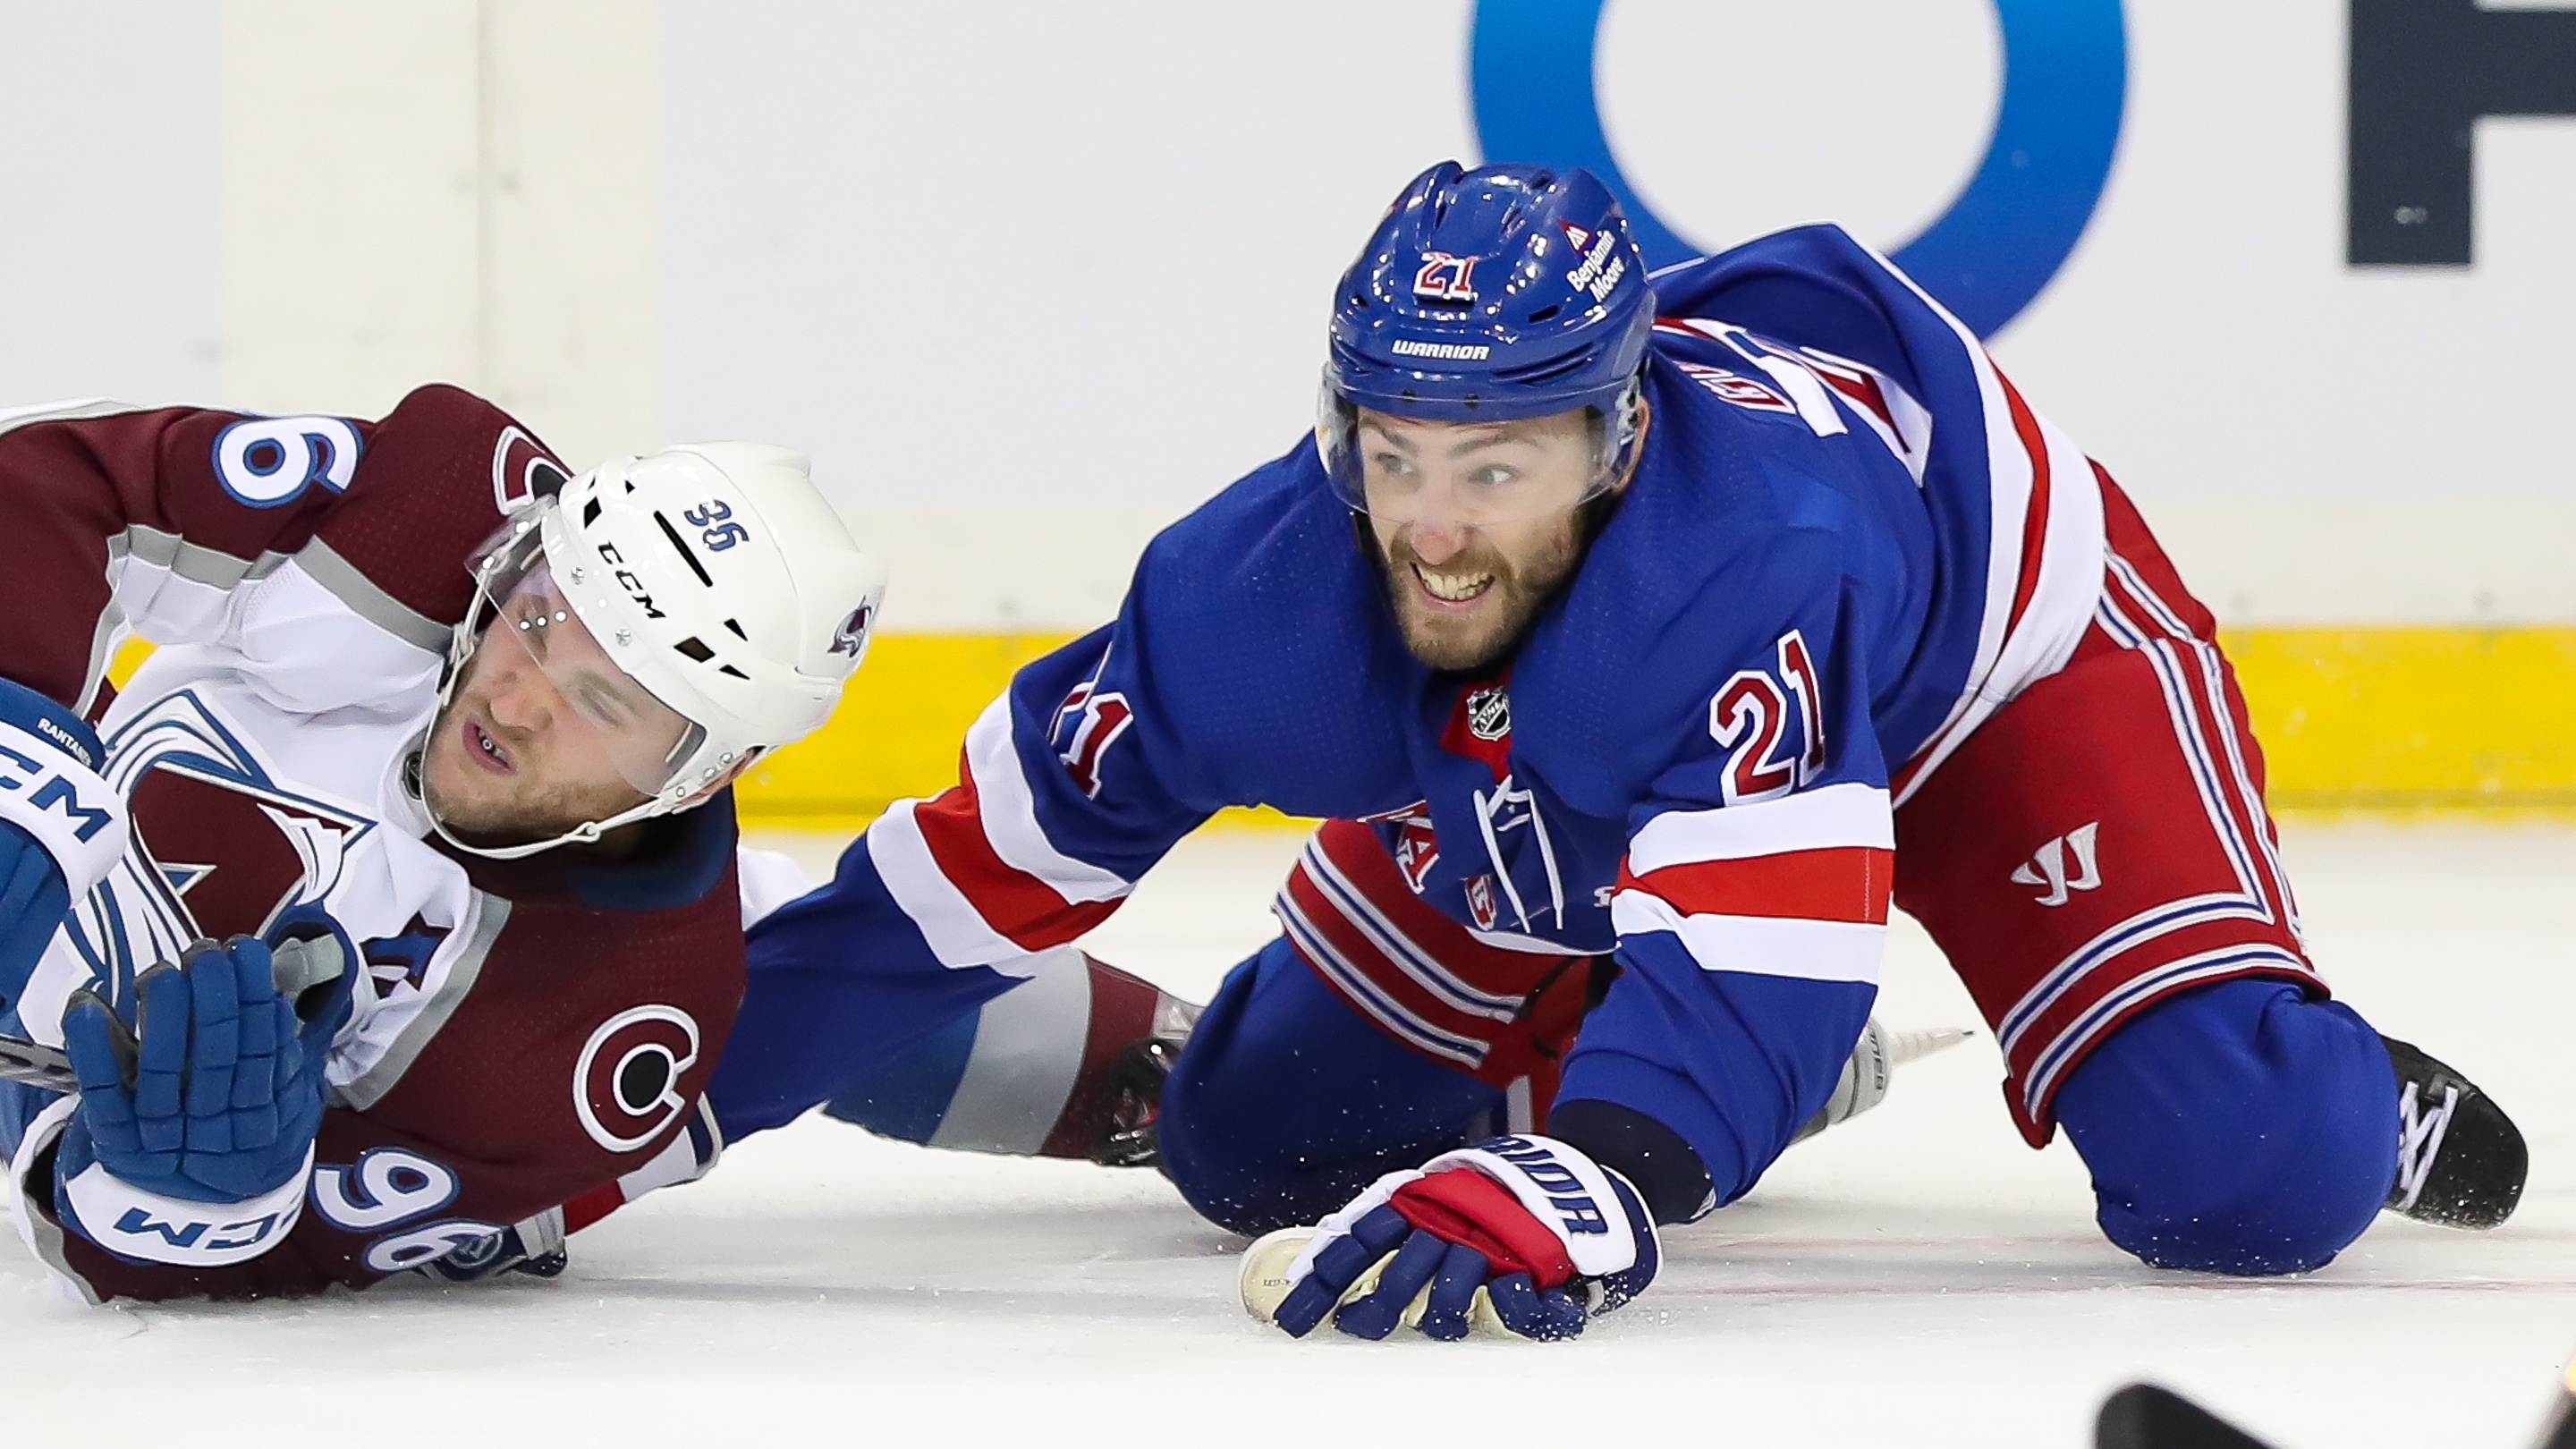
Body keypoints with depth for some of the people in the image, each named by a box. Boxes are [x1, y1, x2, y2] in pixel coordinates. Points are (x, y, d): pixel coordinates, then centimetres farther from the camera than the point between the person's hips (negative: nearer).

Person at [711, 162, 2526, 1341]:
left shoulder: (1750, 553, -47)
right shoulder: (1259, 594, -32)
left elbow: (1757, 944, -55)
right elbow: (994, 864, -20)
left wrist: (1570, 1188, -71)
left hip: (1984, 633, -5)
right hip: (1552, 772, 5)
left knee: (2241, 1181, -24)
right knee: (1256, 1142, 3)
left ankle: (2357, 1100, 14)